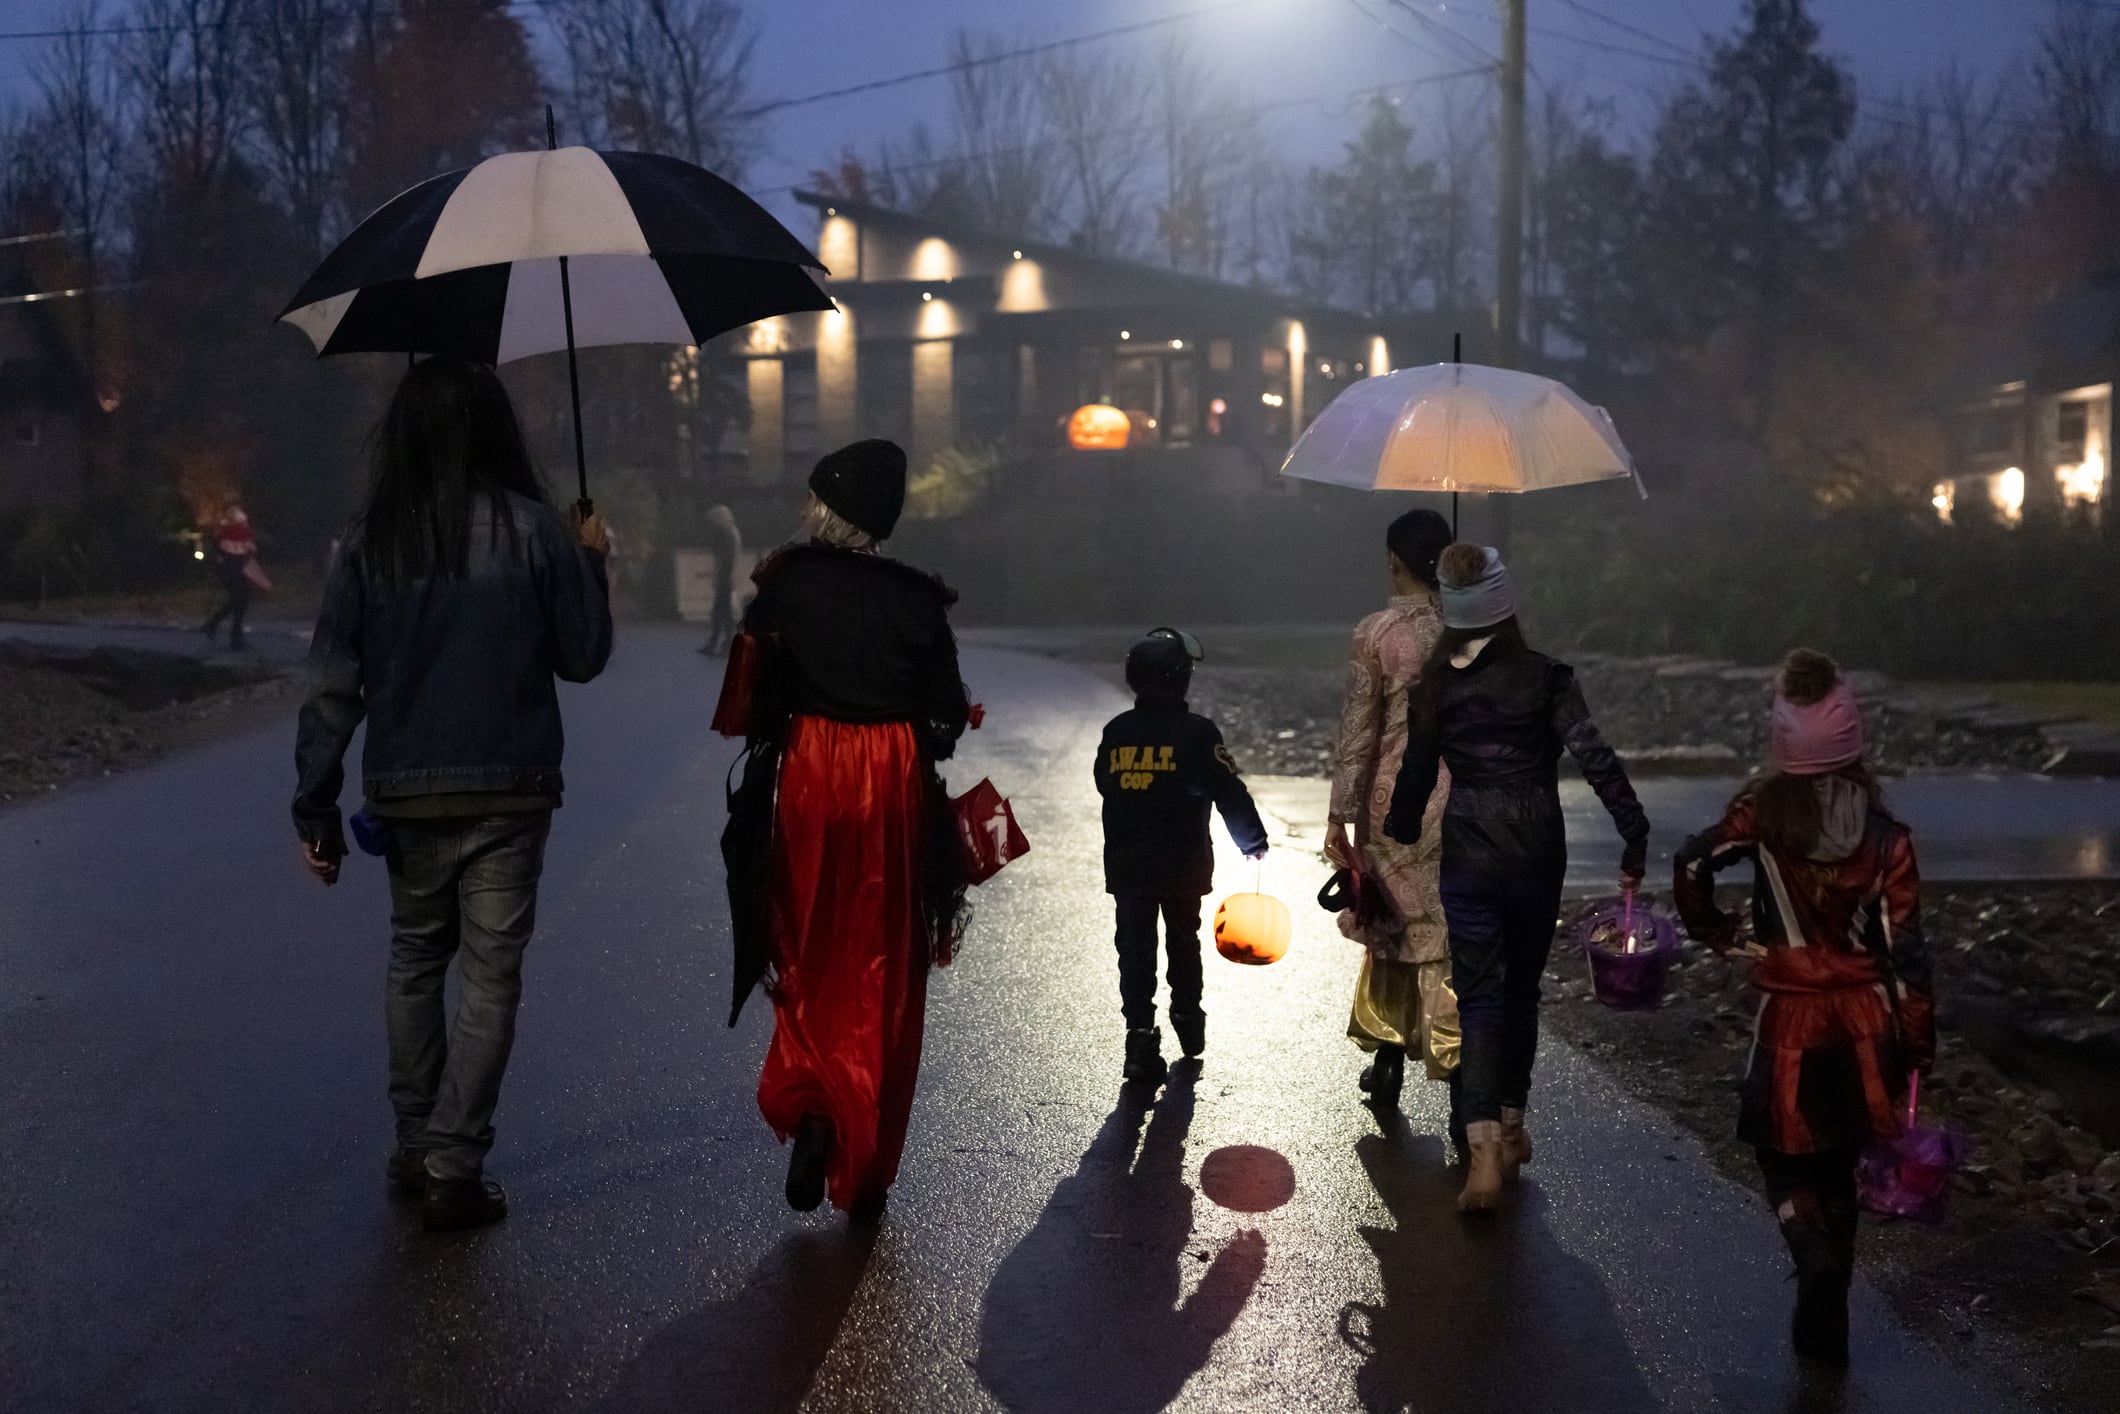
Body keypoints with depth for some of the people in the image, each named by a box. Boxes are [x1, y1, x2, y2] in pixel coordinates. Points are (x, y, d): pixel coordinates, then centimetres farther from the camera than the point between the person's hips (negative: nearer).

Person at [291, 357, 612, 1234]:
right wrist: (589, 564, 14)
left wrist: (317, 810, 3)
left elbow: (332, 686, -3)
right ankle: (452, 1168, 3)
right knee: (490, 977, 5)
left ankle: (415, 1150, 26)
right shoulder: (535, 531, -8)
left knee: (414, 963, 20)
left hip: (406, 792, 3)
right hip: (508, 790, -3)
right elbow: (583, 658, -1)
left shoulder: (371, 543, -1)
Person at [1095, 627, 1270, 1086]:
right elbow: (1230, 793, -8)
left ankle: (1140, 1035, -7)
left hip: (1125, 863, 2)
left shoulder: (1115, 733, 2)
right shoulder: (1197, 733, -11)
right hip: (1183, 863, -2)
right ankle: (1188, 1023, 32)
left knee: (1135, 949, 3)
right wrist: (1254, 840, 6)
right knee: (1183, 942, 17)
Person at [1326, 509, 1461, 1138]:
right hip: (1463, 803, 2)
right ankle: (1464, 1105, -3)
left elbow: (1357, 731, -8)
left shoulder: (1376, 634, -9)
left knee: (1392, 928, 17)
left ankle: (1389, 1066, 31)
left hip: (1395, 802, -2)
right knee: (1452, 942, 3)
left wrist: (1340, 816, -3)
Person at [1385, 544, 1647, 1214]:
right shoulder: (1546, 677, -6)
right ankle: (1512, 1125, 28)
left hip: (1468, 852, 0)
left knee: (1479, 994, -1)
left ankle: (1484, 1145, -16)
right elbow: (1595, 757, -14)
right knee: (1521, 989, 16)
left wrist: (1401, 832, 19)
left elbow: (1416, 774, 4)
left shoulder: (1434, 686, -2)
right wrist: (1636, 837, -12)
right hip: (1538, 851, 0)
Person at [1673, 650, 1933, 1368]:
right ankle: (1825, 1322, 25)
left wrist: (1713, 930, 0)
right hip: (1867, 1018, 3)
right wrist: (1919, 1041, 2)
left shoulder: (1765, 808, -10)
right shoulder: (1884, 831, -6)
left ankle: (1815, 1255, -18)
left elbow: (1692, 865, -20)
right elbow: (1905, 946, -5)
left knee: (1784, 1155, 12)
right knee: (1836, 1165, 17)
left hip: (1793, 1018, -2)